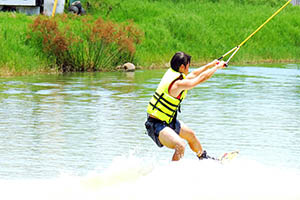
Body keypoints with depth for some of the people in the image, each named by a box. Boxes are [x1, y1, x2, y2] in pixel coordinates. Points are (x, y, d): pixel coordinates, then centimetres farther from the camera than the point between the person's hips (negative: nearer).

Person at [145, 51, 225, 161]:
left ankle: (203, 157, 51)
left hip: (168, 122, 10)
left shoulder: (171, 73, 0)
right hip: (156, 125, -10)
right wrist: (217, 67, -3)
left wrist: (210, 65, 28)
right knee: (180, 145, -31)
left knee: (190, 134, 28)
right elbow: (202, 77, -18)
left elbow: (193, 75, 19)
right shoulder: (178, 84, -27)